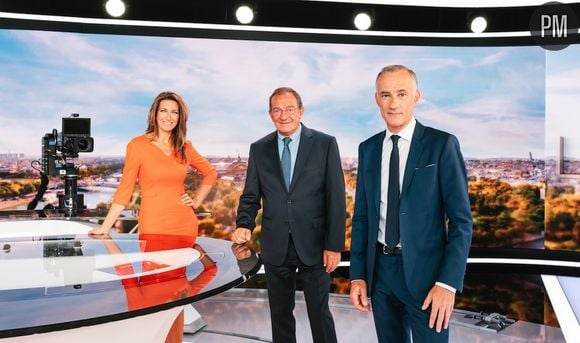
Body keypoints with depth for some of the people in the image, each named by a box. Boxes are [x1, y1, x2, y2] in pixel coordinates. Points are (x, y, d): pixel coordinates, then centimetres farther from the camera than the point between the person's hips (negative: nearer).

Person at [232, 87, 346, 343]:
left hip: (313, 245, -2)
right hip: (276, 246, 3)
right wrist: (244, 225, -14)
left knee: (319, 312, 7)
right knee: (280, 314, 15)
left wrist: (334, 245, -9)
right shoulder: (259, 149, 5)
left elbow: (336, 198, -5)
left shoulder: (325, 144, -3)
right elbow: (251, 196, 6)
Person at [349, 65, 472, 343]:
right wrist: (357, 275, 2)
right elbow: (361, 215, 8)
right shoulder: (368, 149, 6)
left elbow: (461, 219, -9)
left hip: (425, 271, -4)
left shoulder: (442, 144, -7)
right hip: (380, 270, 4)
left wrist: (448, 283, -16)